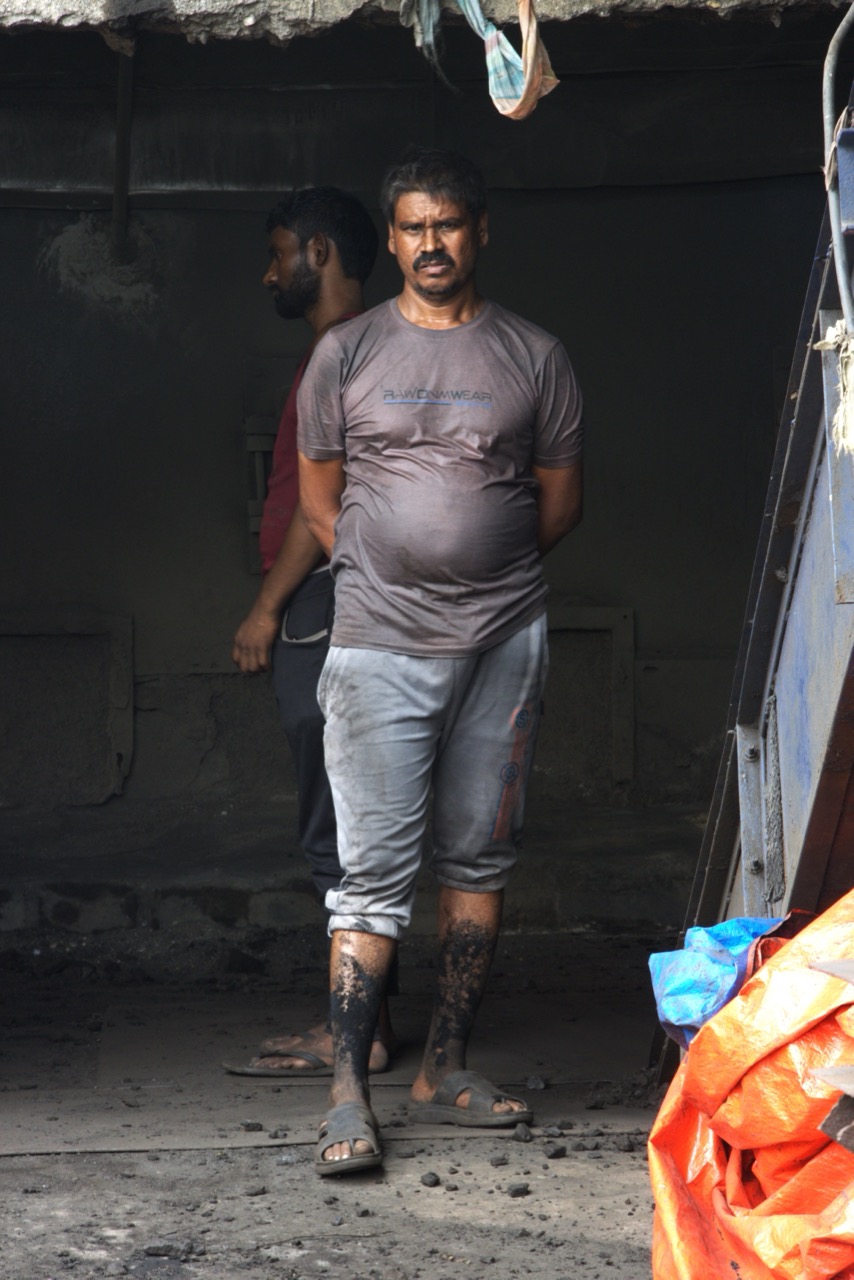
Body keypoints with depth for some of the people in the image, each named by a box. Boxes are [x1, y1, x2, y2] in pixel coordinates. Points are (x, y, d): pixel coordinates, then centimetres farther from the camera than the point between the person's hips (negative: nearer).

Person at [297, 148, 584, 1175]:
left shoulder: (533, 356, 7)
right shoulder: (347, 354, 6)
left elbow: (562, 500, 13)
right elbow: (320, 501, 11)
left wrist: (485, 571, 13)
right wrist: (390, 574, 8)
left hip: (503, 640, 2)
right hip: (379, 646, -2)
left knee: (479, 859, 6)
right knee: (375, 871, -7)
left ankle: (446, 1071, 14)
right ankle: (348, 1092, -6)